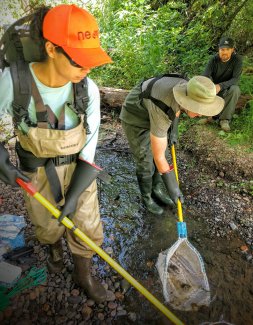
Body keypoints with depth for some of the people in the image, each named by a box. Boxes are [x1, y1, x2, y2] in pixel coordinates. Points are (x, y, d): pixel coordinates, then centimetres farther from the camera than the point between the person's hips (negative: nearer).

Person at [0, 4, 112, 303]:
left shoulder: (88, 90, -19)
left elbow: (89, 144, -13)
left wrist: (75, 195, -13)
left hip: (78, 169, 2)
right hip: (38, 172, -1)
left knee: (87, 227, 12)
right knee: (48, 225, 22)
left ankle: (83, 275, 44)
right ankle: (54, 246, 62)